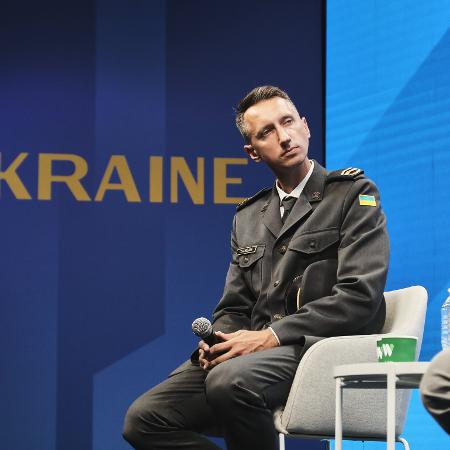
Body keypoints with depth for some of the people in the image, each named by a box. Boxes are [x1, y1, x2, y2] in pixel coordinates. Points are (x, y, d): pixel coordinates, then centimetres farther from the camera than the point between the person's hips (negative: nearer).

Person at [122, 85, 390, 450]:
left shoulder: (354, 194, 4)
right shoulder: (247, 218, 23)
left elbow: (359, 296, -8)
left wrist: (271, 336, -14)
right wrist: (219, 341, -4)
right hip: (254, 351, 6)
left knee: (229, 380, -37)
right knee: (144, 419, -14)